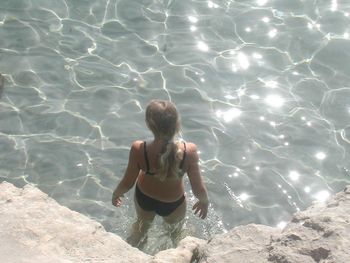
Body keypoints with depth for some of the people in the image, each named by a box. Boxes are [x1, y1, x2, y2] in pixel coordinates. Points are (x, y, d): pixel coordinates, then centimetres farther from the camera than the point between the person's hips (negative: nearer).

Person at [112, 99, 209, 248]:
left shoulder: (138, 150, -36)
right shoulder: (189, 151, -36)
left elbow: (127, 183, -19)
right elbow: (199, 189, -22)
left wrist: (116, 194, 5)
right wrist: (204, 201, 2)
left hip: (144, 198, 0)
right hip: (173, 204, 0)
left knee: (142, 226, 35)